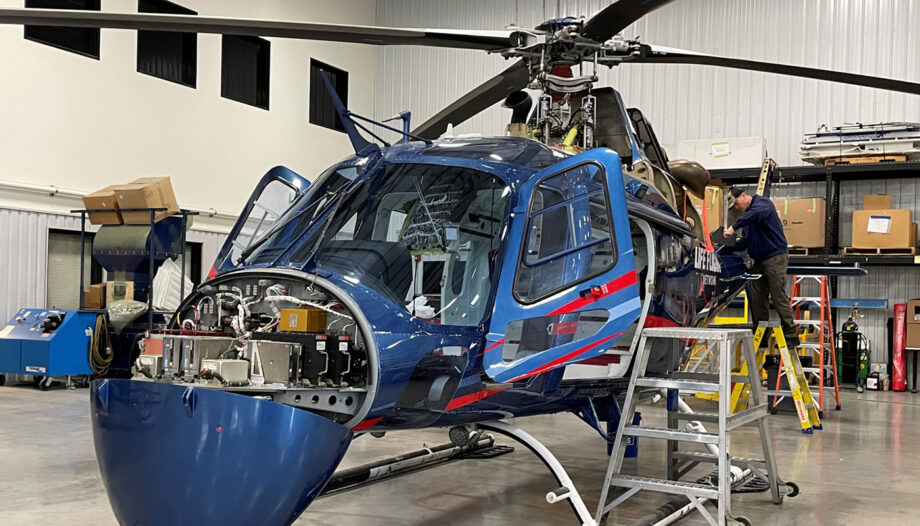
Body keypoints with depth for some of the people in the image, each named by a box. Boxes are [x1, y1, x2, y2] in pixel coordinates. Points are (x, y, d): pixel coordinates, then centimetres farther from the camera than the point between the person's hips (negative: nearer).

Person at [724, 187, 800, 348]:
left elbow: (757, 213, -35)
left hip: (775, 258, -9)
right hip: (759, 261, 9)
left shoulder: (762, 202, -9)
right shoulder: (748, 214, 19)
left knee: (779, 298, -8)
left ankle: (791, 336, -3)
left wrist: (734, 227, -36)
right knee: (757, 300, 7)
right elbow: (746, 240, 22)